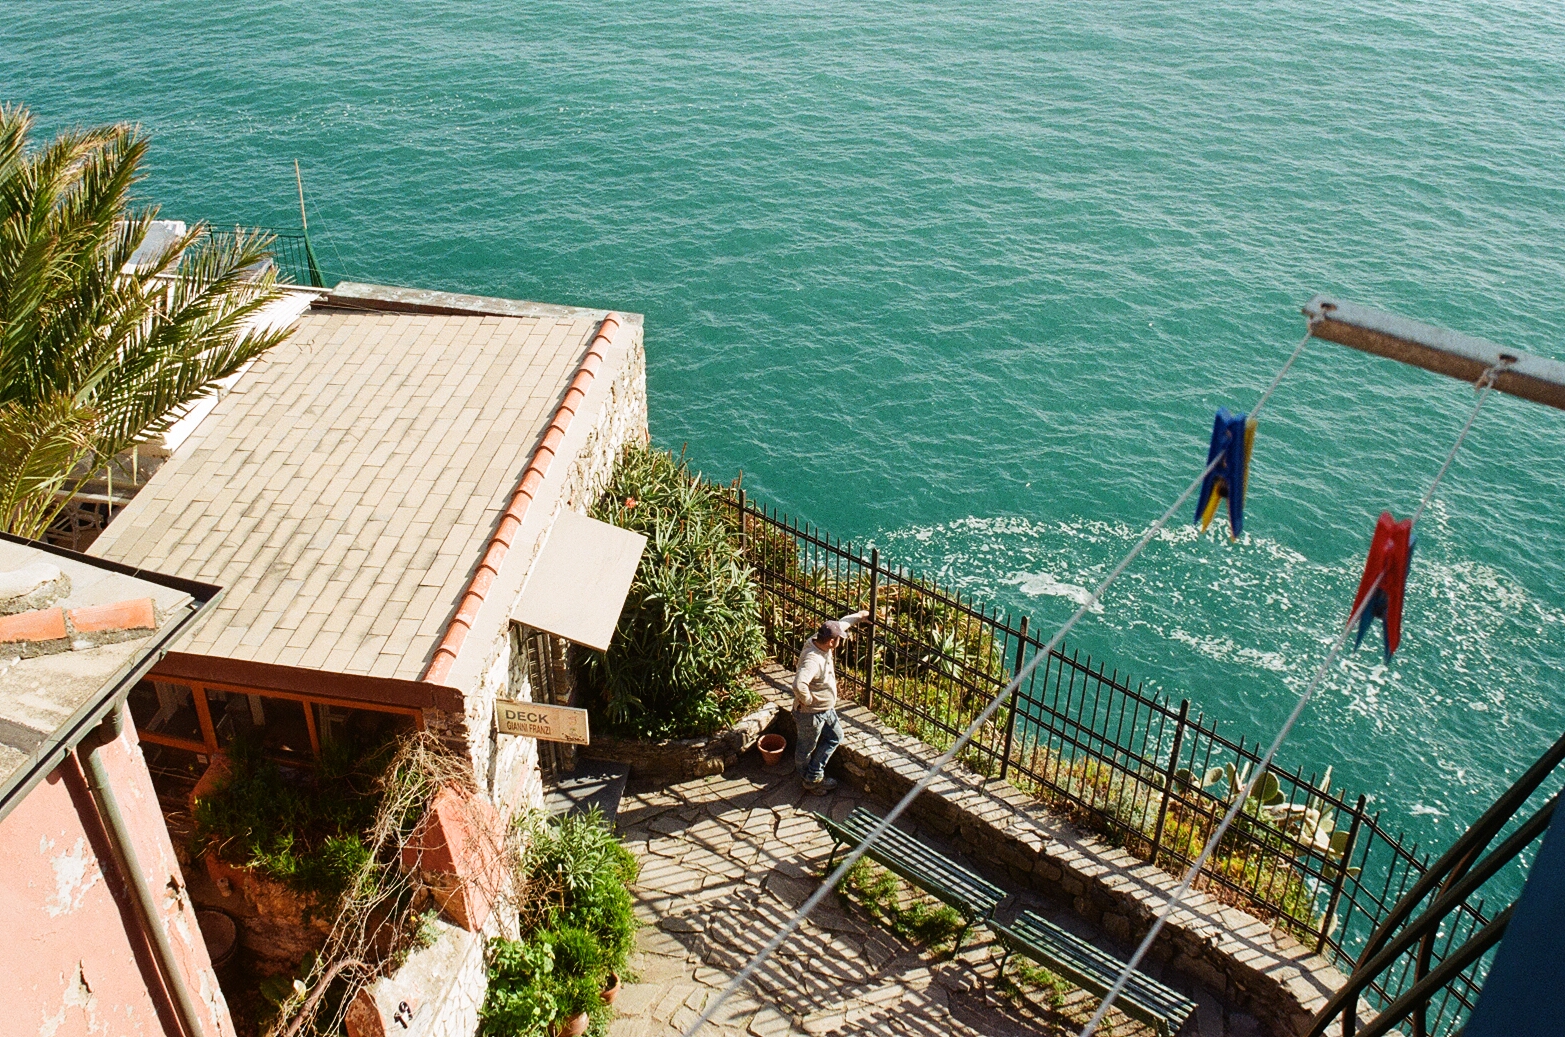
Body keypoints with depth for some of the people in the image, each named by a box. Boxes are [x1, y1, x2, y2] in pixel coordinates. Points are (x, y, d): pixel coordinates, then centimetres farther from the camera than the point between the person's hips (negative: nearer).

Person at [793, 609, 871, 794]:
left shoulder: (820, 640, -10)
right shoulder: (813, 660, -38)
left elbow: (842, 624, 9)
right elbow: (799, 684, -53)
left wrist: (862, 615, 20)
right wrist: (807, 700, -33)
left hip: (827, 709, 10)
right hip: (810, 714, -10)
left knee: (835, 737, 21)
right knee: (807, 748, 14)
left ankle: (815, 776, 31)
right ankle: (811, 780, 33)